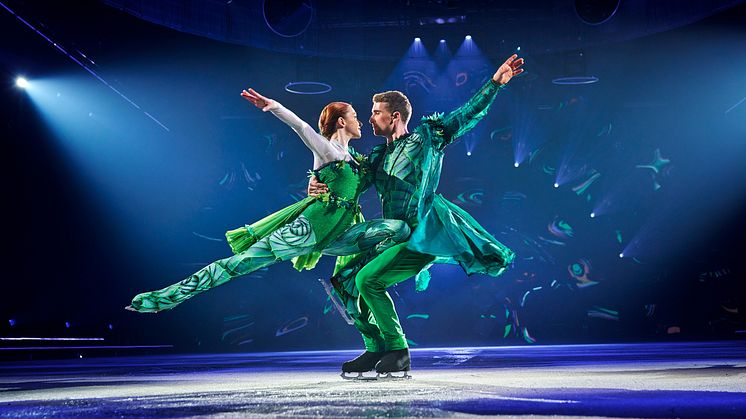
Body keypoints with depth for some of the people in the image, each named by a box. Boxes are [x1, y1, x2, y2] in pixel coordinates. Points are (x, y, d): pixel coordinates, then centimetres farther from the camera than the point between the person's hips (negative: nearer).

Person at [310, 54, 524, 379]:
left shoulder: (426, 137, 1)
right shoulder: (377, 157, 18)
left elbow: (468, 114, 0)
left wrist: (495, 82, -9)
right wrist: (319, 187, -4)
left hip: (424, 234, -8)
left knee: (367, 279, -19)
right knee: (352, 281, 4)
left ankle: (398, 351, -9)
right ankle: (376, 352, 11)